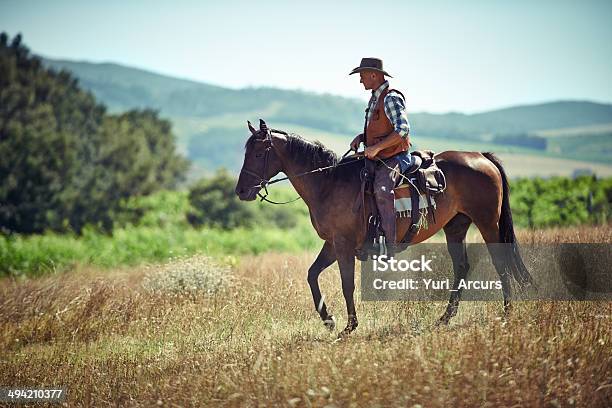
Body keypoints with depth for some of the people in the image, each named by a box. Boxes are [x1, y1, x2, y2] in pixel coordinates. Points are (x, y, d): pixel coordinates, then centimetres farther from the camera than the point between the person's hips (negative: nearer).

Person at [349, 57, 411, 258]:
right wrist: (361, 137, 9)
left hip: (394, 158, -10)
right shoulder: (375, 98, 17)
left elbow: (402, 130, -22)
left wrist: (377, 147, -24)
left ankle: (391, 246, -35)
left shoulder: (391, 98, -13)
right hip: (376, 159, 10)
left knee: (382, 190, -33)